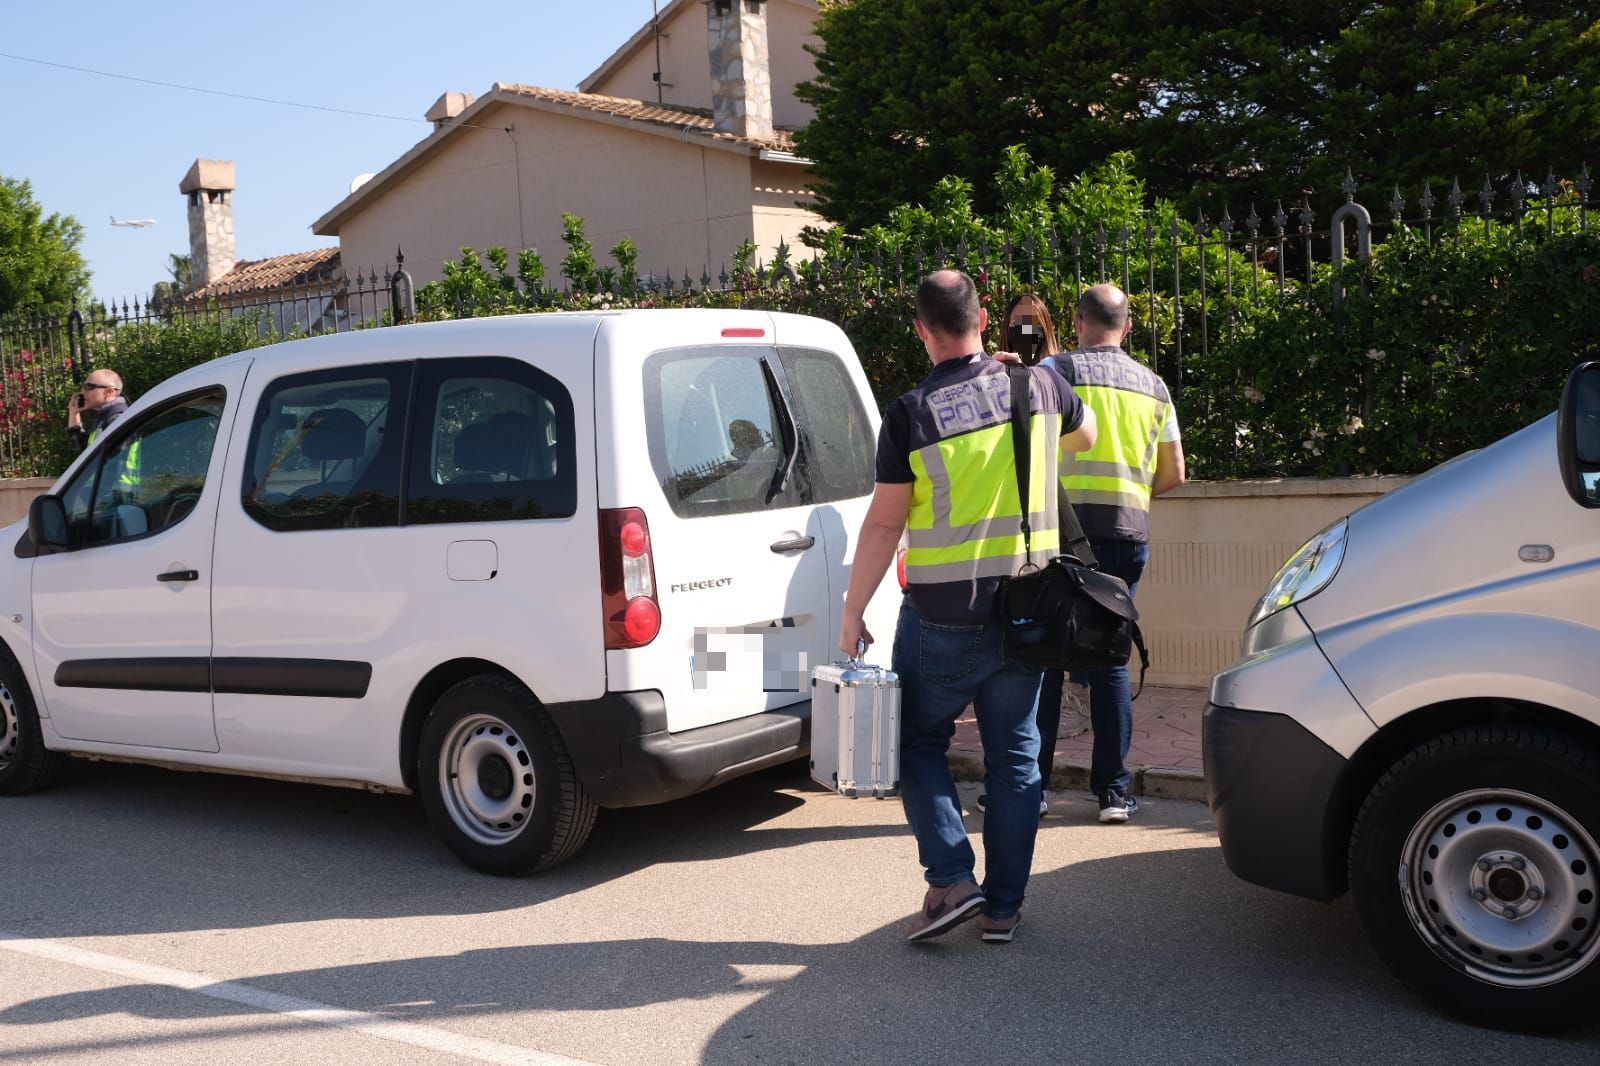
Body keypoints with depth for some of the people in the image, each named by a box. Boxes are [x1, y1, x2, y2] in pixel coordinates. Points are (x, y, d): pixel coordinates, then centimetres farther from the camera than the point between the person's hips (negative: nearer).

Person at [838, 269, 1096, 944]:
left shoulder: (911, 414, -12)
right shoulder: (1038, 385, -1)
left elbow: (883, 523, -10)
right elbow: (1084, 435, 22)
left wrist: (853, 611, -2)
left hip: (942, 617, -3)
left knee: (919, 743, 14)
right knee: (1014, 753, 12)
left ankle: (951, 879, 2)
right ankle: (1003, 906, 15)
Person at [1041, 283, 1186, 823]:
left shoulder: (1057, 370, -1)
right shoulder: (1153, 385, 14)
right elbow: (1174, 474, 17)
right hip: (1129, 535, 4)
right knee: (1110, 661, 10)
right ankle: (1113, 790, 11)